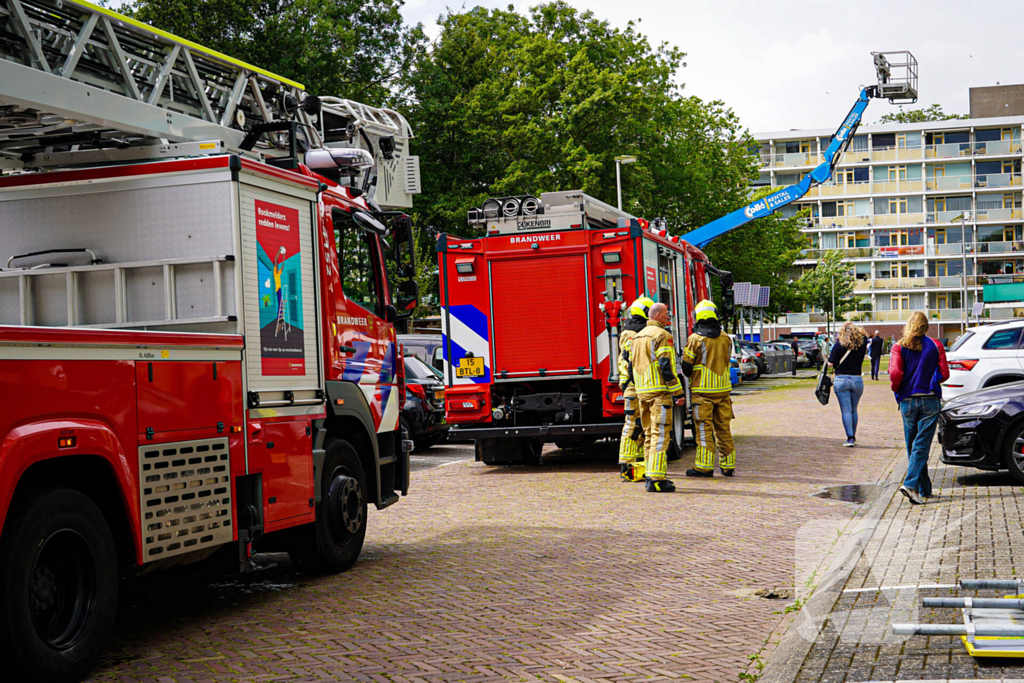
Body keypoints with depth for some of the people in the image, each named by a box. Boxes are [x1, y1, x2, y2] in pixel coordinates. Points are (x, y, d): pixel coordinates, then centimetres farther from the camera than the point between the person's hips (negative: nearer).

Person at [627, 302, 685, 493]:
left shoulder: (637, 337, 18)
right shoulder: (662, 336, -9)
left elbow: (631, 367, 20)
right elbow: (666, 366, -16)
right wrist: (679, 392, -13)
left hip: (642, 392, 8)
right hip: (660, 391, -8)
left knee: (649, 434, 14)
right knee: (660, 435, -8)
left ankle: (650, 475, 18)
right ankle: (656, 479, -12)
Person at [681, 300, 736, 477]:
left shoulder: (695, 339, -10)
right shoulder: (726, 339, 4)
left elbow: (686, 365, -6)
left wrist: (691, 377, 15)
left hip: (703, 390, -4)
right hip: (723, 389, 5)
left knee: (704, 428, -2)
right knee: (723, 427, 11)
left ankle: (704, 466, -2)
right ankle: (728, 466, 15)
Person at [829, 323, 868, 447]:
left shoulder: (838, 345, -8)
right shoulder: (862, 344, 0)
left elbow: (831, 364, -10)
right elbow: (865, 335, 23)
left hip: (841, 380, -3)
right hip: (857, 380, 3)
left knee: (846, 410, -1)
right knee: (854, 410, 17)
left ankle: (850, 438, -8)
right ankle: (853, 436, 27)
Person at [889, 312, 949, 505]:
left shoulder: (899, 347, 0)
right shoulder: (935, 346, 2)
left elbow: (895, 373, -12)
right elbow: (944, 374, 0)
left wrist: (897, 389, 7)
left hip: (907, 401, 1)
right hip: (930, 400, -1)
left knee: (913, 447, 12)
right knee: (921, 445, -5)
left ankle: (924, 490, 18)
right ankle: (910, 484, -23)